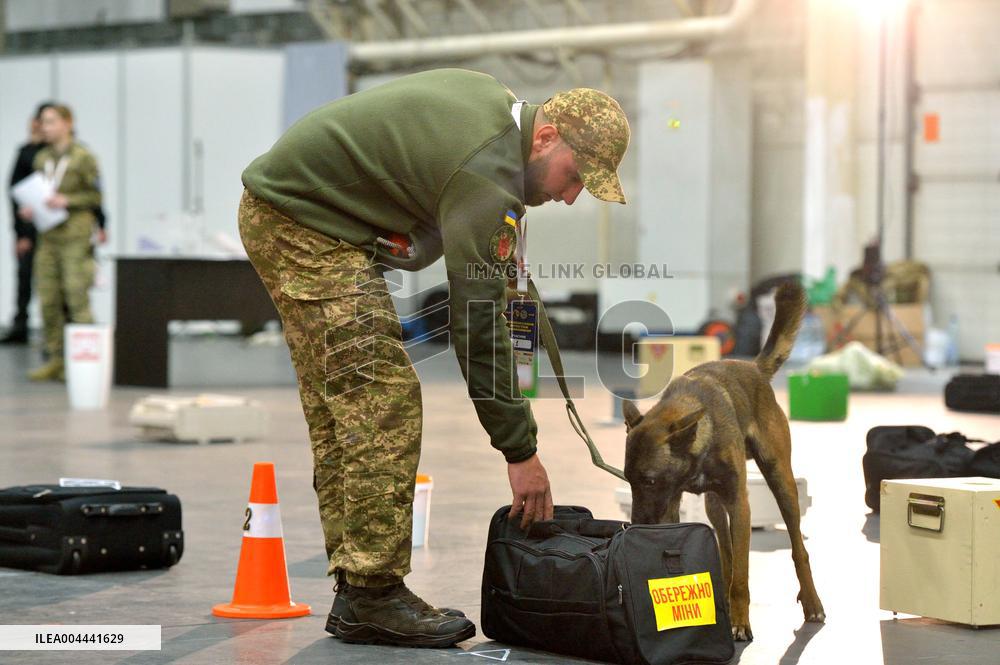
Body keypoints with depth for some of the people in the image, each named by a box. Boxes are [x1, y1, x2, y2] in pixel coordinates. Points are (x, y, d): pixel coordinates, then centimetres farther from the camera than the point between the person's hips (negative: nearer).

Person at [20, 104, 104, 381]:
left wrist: (67, 201, -16)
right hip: (48, 236, 6)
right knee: (48, 300, 5)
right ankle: (55, 360, 11)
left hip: (75, 236, -6)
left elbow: (97, 196, -5)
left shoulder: (83, 158, -5)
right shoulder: (42, 158, 13)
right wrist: (29, 209, 3)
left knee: (77, 300, -7)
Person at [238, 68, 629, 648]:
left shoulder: (494, 101, 6)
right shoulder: (487, 170, -24)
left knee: (340, 411, 9)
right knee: (384, 401, -14)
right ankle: (373, 596, -12)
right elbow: (478, 321, -24)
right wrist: (521, 452, -20)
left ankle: (355, 589, 12)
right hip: (304, 221, -11)